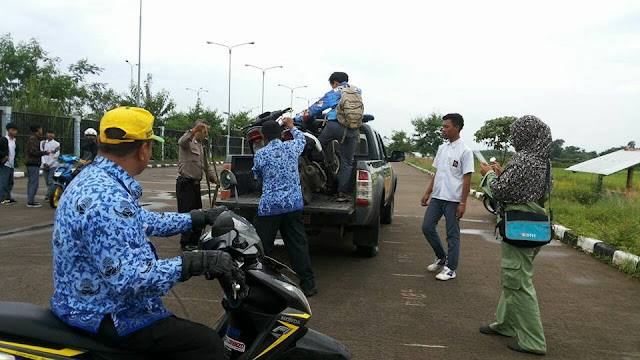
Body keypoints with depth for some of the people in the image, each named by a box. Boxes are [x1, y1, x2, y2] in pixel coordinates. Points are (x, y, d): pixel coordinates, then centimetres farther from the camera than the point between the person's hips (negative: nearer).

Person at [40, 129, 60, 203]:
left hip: (53, 165, -3)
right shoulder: (42, 143, 11)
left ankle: (48, 196, -14)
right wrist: (44, 163, -10)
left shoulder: (56, 144, 3)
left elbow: (56, 156, -2)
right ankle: (53, 196, 9)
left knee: (51, 181, -13)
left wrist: (49, 164, -10)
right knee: (47, 182, 4)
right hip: (44, 165, 3)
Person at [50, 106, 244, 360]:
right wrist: (196, 262, -32)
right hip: (105, 318, -11)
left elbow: (146, 221, 15)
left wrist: (199, 218, 16)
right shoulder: (107, 198, -29)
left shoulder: (94, 177, 6)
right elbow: (127, 276, -34)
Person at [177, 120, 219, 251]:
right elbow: (181, 142, -35)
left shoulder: (201, 146, 20)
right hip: (185, 183, -9)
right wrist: (193, 131, -51)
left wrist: (214, 176, 5)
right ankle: (185, 243, 1)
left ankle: (195, 242, 24)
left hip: (196, 183, 9)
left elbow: (205, 165, 21)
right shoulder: (189, 142, -9)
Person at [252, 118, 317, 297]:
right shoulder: (292, 147, 3)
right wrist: (291, 126, 44)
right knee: (298, 245, 8)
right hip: (294, 205, 3)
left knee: (262, 247, 7)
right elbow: (301, 138, 27)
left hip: (269, 207, -3)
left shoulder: (260, 155, -5)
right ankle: (308, 284, 11)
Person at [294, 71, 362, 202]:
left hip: (334, 125, -3)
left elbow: (315, 108, 12)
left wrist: (296, 118, 18)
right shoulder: (357, 91, 22)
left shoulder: (334, 93, 13)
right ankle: (343, 193, 4)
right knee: (347, 163, 6)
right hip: (352, 130, 3)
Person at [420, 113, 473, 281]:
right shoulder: (442, 148, 11)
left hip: (453, 200, -7)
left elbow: (467, 178, -11)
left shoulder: (465, 151, -9)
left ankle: (451, 268, 13)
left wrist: (463, 203, -14)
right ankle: (441, 258, 26)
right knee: (427, 227, 7)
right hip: (437, 197, 7)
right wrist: (428, 193, 15)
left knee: (452, 234, 2)